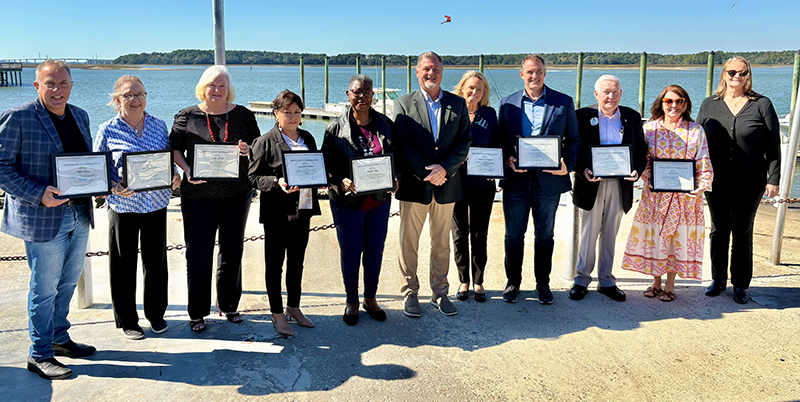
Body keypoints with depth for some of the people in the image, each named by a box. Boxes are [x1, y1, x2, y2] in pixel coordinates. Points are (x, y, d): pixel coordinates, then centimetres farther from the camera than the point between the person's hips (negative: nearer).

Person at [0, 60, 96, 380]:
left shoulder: (80, 116, 11)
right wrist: (38, 195, -22)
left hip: (79, 215, 7)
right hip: (43, 218, -7)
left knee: (68, 283, 18)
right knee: (44, 288, 3)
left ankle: (59, 338, 36)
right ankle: (39, 355, 18)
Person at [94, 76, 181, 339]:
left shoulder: (159, 126, 6)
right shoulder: (107, 130, -3)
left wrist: (174, 176, -8)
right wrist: (115, 187, -18)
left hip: (156, 204, 3)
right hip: (123, 206, -2)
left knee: (156, 260, 11)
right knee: (124, 264, 6)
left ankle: (156, 314, 29)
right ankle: (127, 320, 23)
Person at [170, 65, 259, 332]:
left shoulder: (243, 115, 6)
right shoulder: (187, 116, 3)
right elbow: (174, 148, 6)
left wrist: (248, 150, -13)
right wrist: (188, 171, -11)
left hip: (236, 194, 2)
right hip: (198, 195, -2)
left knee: (232, 251, 11)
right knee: (198, 253, 0)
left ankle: (229, 305, 27)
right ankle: (197, 312, 14)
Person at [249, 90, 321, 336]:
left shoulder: (307, 138, 12)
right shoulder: (266, 142, -6)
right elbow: (254, 177, -8)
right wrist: (277, 182, -23)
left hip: (302, 209, 6)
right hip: (277, 212, -6)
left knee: (297, 261, 15)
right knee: (275, 263, 4)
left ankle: (293, 307, 30)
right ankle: (277, 314, 16)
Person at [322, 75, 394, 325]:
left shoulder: (386, 124, 3)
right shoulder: (336, 128, -4)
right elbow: (326, 164, -3)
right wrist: (341, 181, -20)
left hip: (379, 199, 3)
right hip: (348, 200, -2)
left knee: (375, 249, 11)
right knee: (350, 250, 6)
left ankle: (370, 299, 29)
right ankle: (351, 301, 24)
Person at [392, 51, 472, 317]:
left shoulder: (458, 104, 8)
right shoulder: (403, 104, 1)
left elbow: (464, 142, 2)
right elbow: (402, 145, -6)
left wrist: (444, 169, -13)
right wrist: (426, 173, -15)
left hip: (446, 184, 2)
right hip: (414, 185, -2)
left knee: (441, 243, 11)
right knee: (409, 243, 4)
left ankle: (440, 294, 23)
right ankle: (410, 294, 18)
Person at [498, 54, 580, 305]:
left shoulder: (564, 102, 3)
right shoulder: (508, 103, 7)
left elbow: (574, 140, 5)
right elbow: (500, 140, 9)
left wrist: (568, 166, -11)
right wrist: (508, 160, -10)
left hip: (548, 180, 0)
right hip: (516, 180, 1)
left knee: (544, 235, 11)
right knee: (514, 235, 8)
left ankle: (543, 283, 26)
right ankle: (513, 282, 24)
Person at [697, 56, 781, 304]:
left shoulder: (761, 104, 0)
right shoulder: (710, 105, 6)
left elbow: (773, 145, 0)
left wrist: (773, 178, -6)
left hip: (749, 182, -2)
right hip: (716, 181, 2)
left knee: (742, 233, 6)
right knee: (718, 230, 11)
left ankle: (741, 285, 19)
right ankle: (718, 280, 25)